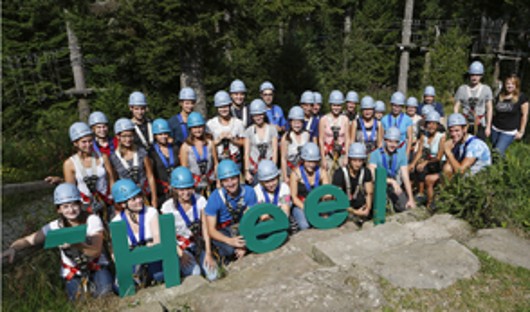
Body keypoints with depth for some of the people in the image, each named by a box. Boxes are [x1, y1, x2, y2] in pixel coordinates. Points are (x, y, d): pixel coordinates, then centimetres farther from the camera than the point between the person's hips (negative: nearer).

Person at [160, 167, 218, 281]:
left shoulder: (200, 200, -9)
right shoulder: (168, 207, -15)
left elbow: (205, 229, -5)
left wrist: (208, 253, -10)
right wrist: (181, 255, -21)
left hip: (199, 244, 3)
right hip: (180, 247, -2)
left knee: (212, 275, -13)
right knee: (194, 273, -26)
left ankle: (199, 260, 17)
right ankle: (181, 266, 8)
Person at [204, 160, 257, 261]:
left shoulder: (248, 191, -17)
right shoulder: (215, 198, -23)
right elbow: (211, 230, -21)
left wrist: (245, 243, -26)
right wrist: (230, 241, -38)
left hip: (240, 225, 3)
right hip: (221, 230, -3)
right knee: (230, 249, -34)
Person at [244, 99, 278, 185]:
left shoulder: (272, 129, 3)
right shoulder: (249, 131, 4)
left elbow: (275, 151, 1)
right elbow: (246, 153, 2)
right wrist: (247, 172, -5)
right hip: (254, 169, 0)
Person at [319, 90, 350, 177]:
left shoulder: (345, 119, 3)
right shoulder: (324, 120, -2)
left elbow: (347, 139, 4)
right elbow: (321, 140, -1)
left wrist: (346, 157, -3)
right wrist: (323, 159, -4)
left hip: (341, 154, 2)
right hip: (327, 155, -2)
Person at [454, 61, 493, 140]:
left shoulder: (486, 89, 4)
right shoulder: (462, 89, 4)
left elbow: (489, 108, 5)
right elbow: (456, 107, 4)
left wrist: (488, 127, 1)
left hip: (480, 126, 0)